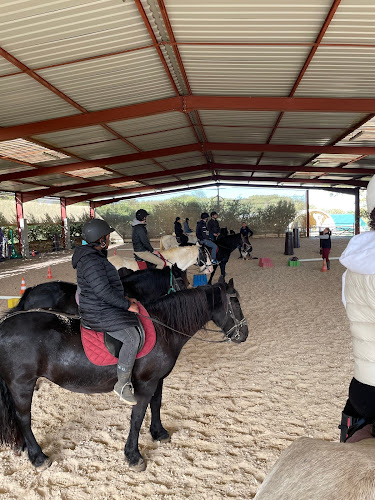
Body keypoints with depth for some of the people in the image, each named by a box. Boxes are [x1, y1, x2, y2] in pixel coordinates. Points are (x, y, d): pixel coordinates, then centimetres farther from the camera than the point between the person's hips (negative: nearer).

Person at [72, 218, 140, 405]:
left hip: (107, 307, 11)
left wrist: (126, 300, 13)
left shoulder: (97, 256, 12)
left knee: (137, 324, 18)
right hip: (99, 314, -11)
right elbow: (103, 291, -27)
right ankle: (122, 384, -8)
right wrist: (127, 305, -18)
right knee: (132, 338, -23)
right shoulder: (91, 260, -22)